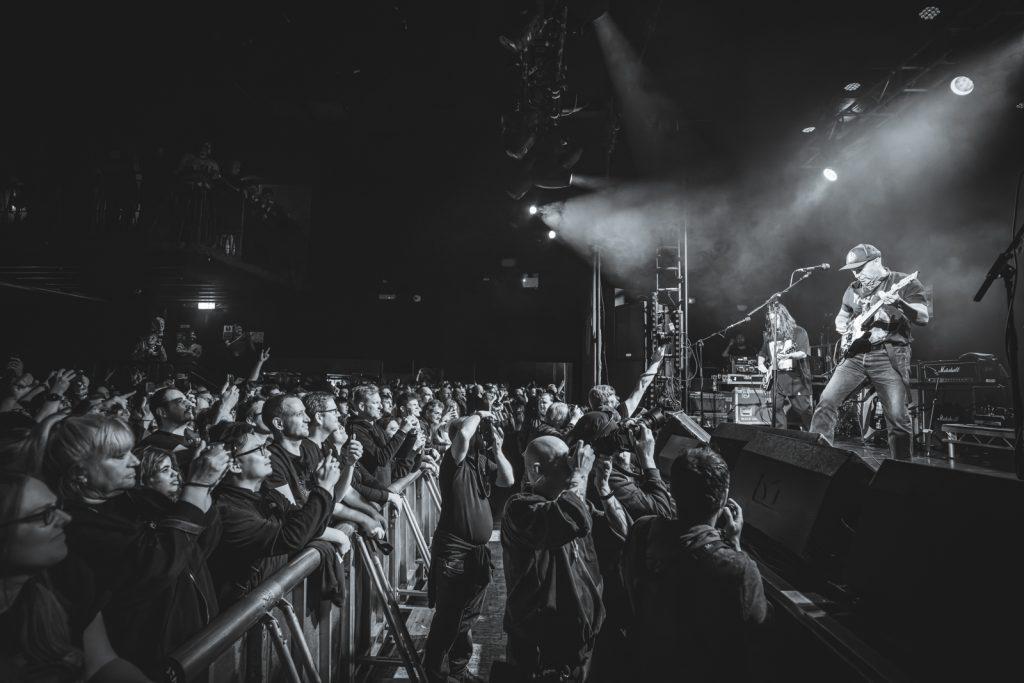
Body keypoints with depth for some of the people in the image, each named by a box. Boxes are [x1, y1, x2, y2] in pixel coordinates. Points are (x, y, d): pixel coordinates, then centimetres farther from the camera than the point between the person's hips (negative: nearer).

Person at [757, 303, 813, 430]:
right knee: (777, 416, 0)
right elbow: (762, 355, 25)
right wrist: (761, 365, 5)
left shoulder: (798, 332, 1)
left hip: (796, 380, -4)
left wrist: (788, 355, -29)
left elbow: (803, 353, -12)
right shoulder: (770, 336, 16)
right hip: (775, 380, 5)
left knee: (804, 414, -4)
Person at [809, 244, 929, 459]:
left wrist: (898, 303, -28)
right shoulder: (853, 290, 16)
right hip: (855, 356, 5)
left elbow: (924, 317, -10)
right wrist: (843, 325, 7)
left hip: (889, 357, -5)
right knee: (826, 402, -8)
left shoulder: (905, 283, 0)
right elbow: (841, 316, 30)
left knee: (897, 417, -8)